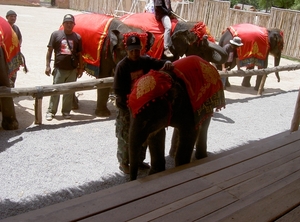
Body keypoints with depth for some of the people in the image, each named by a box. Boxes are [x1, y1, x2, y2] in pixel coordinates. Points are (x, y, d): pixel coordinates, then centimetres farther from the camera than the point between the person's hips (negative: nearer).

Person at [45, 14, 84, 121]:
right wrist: (48, 66, -4)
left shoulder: (77, 37, 6)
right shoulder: (56, 34, 1)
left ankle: (66, 111, 20)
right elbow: (50, 51, 1)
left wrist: (80, 68, 7)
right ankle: (51, 111, 12)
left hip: (73, 70, 2)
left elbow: (79, 54, 9)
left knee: (69, 92, 9)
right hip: (59, 69, -2)